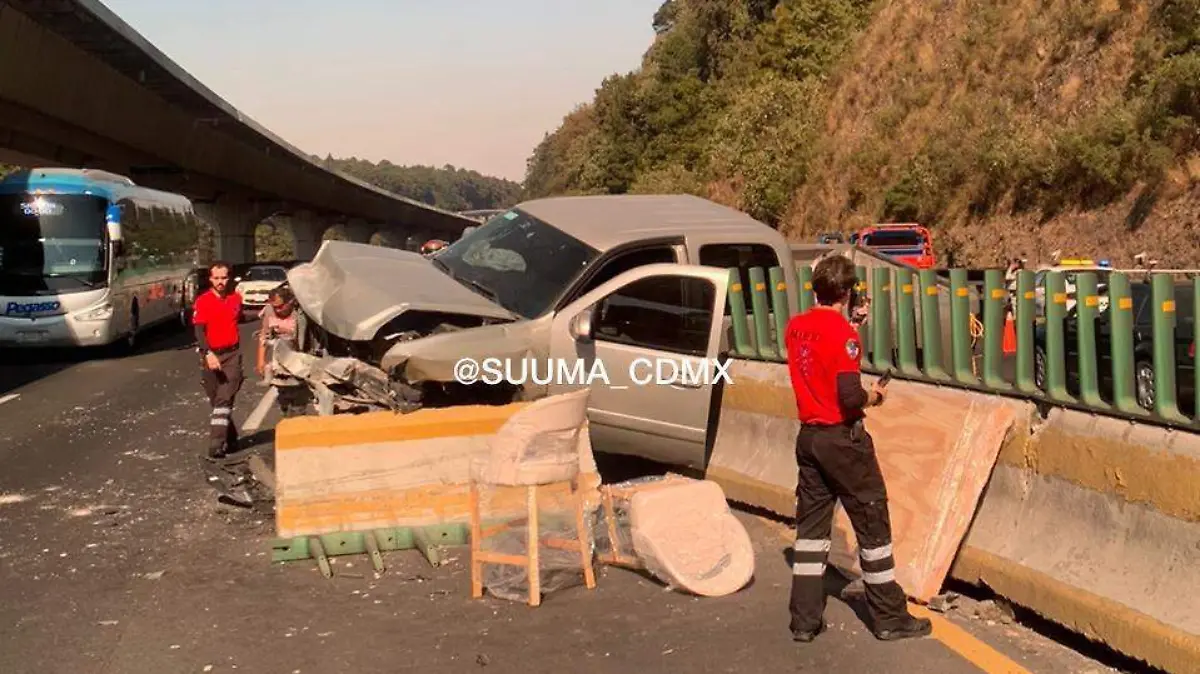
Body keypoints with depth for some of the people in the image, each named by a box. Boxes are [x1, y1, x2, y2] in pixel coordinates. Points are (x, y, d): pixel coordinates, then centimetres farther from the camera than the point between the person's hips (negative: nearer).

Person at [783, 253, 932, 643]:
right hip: (842, 439, -7)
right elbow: (850, 396, -23)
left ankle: (805, 620, 13)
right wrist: (874, 396, -3)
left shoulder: (795, 327, 4)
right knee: (872, 523, 5)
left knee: (811, 526, 11)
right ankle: (889, 618, 14)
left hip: (808, 436, 7)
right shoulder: (843, 333, -17)